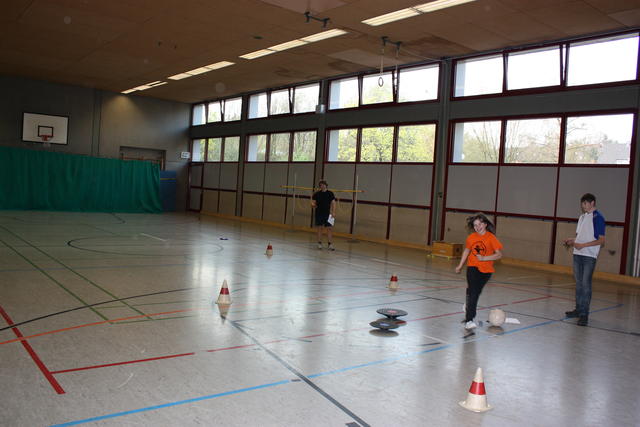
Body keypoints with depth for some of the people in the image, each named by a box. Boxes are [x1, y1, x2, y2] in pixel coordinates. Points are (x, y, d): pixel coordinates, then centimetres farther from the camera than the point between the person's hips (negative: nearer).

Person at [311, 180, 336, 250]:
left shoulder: (330, 193, 2)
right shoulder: (316, 194, 5)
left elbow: (333, 203, 1)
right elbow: (313, 202, 8)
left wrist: (333, 212, -9)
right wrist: (313, 205, -17)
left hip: (327, 214, -1)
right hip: (319, 213, 1)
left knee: (329, 228, -5)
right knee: (320, 228, 4)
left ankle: (330, 244, -3)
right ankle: (319, 243, 12)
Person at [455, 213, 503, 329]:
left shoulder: (491, 238, -11)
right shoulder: (471, 237, -2)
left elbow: (499, 254, -14)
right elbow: (467, 251, 14)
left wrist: (484, 258, -22)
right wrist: (460, 266, 19)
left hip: (486, 270, 0)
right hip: (473, 267, 0)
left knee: (475, 292, 11)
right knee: (473, 292, -12)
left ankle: (468, 307, 42)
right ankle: (469, 320, -12)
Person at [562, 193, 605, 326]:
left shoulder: (598, 218, -8)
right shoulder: (582, 217, 15)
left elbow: (601, 241, -12)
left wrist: (583, 245, -19)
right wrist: (572, 240, 5)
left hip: (589, 256, -7)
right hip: (577, 254, 7)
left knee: (586, 283, -8)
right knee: (578, 283, 13)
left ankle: (584, 314, -5)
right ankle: (579, 309, 23)